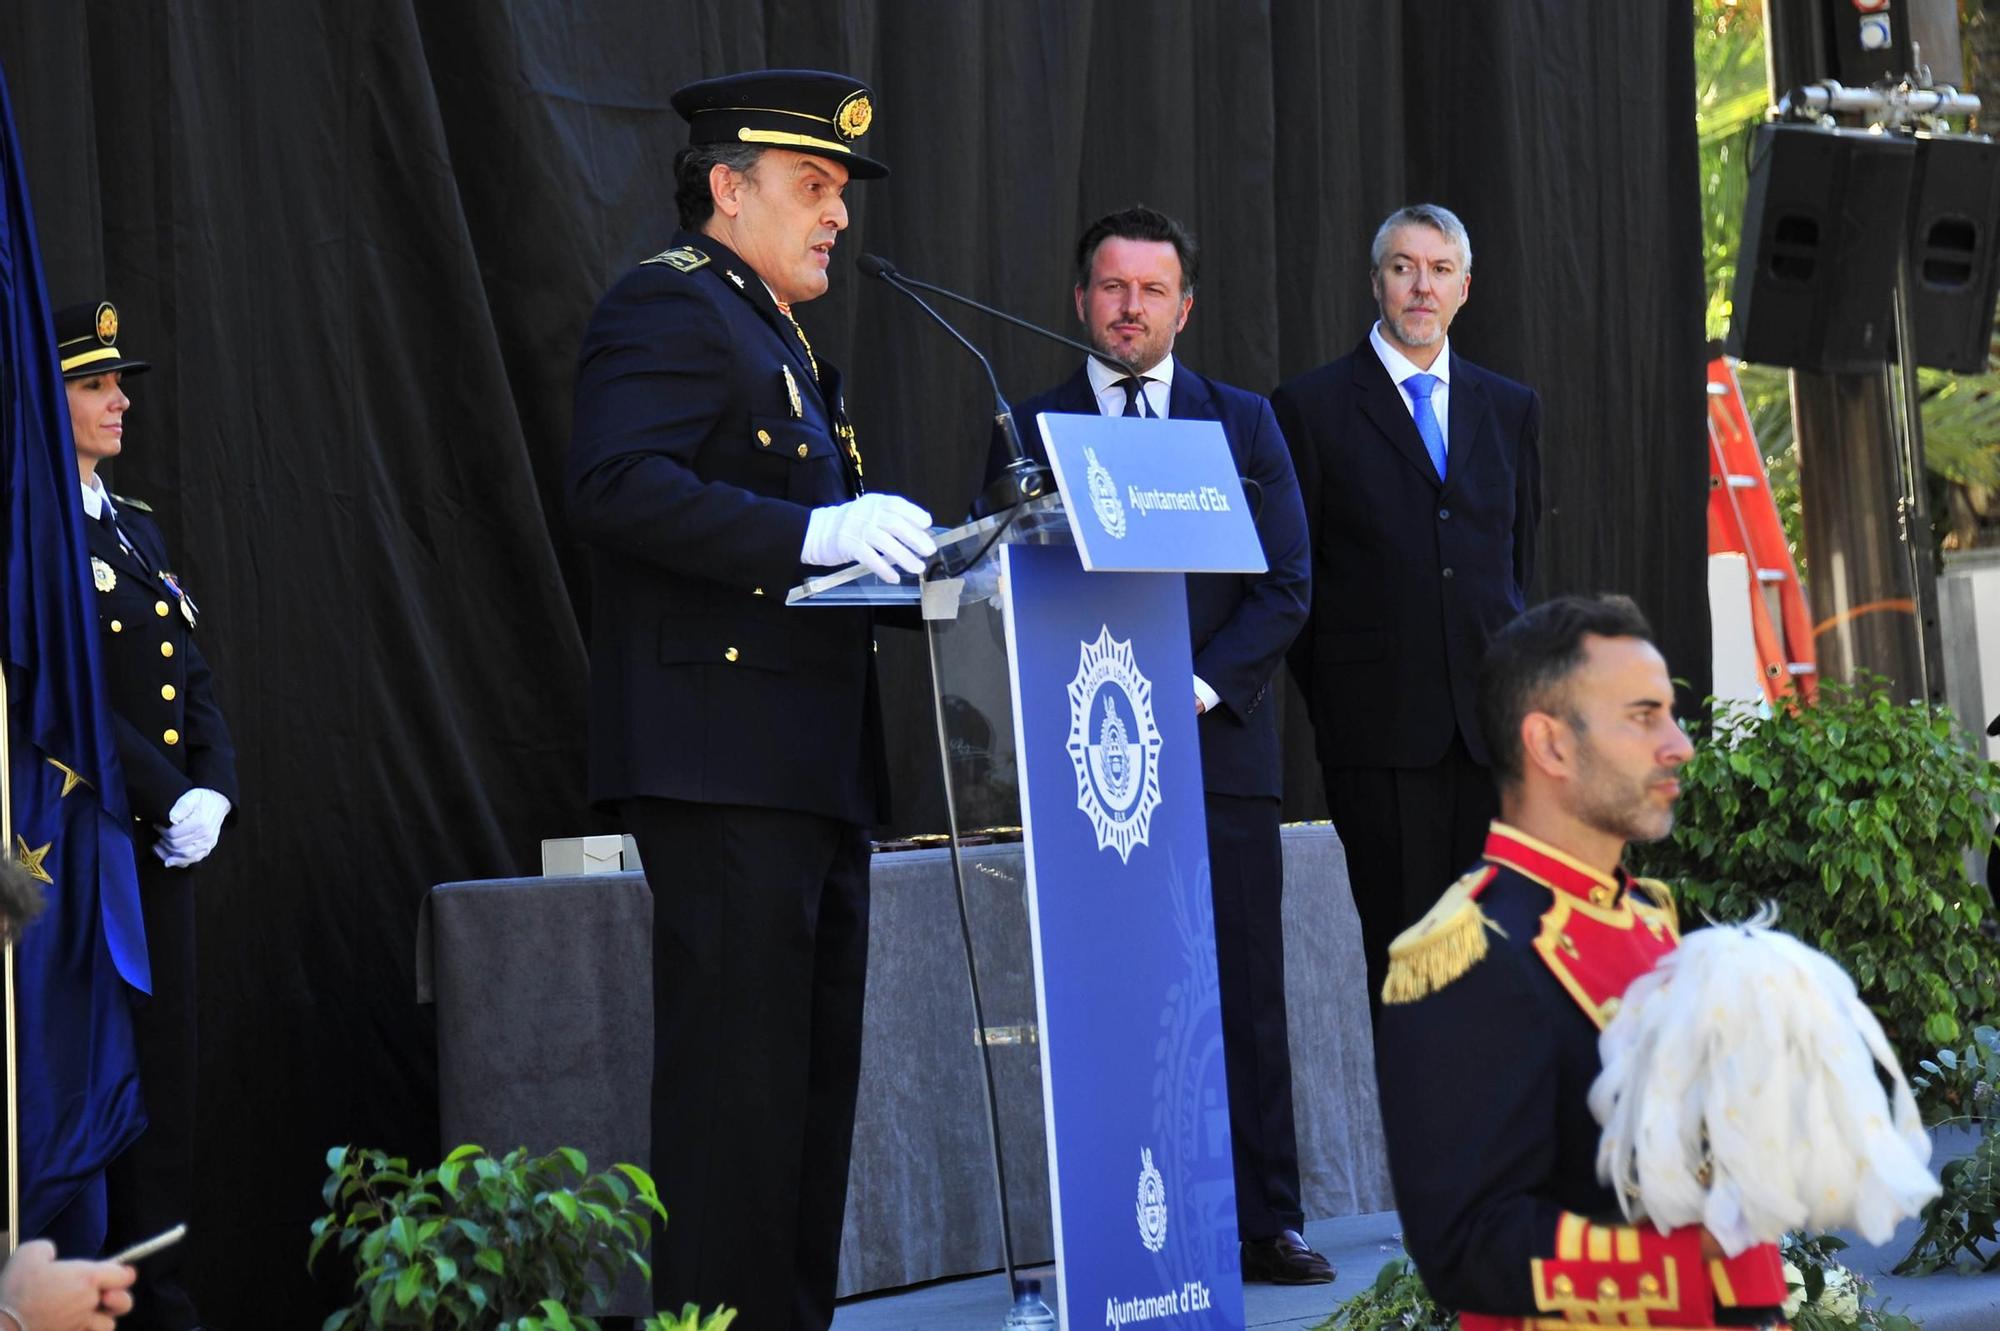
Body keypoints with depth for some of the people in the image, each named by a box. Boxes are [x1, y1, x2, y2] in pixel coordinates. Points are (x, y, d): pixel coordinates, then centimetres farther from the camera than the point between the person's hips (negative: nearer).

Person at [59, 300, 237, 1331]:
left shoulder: (137, 531, 18)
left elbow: (193, 683, 15)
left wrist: (211, 795, -2)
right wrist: (167, 797, -17)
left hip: (161, 852, 8)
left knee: (162, 1079, 8)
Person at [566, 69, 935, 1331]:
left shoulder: (779, 337, 24)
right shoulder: (670, 305, -7)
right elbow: (619, 484, -22)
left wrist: (892, 552, 11)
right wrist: (813, 533, -28)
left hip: (814, 764, 10)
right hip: (726, 755, -10)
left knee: (816, 1069, 12)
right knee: (737, 1070, -10)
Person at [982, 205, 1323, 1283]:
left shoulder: (1243, 422, 12)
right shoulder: (1028, 428, 9)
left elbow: (1286, 584, 6)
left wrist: (1196, 688, -8)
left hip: (1221, 747, 1)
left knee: (1246, 998, 1)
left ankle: (1265, 1224, 6)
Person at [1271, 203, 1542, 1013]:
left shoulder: (1510, 409, 15)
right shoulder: (1313, 407, 3)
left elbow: (1520, 556, 18)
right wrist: (1326, 698, -2)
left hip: (1493, 721, 3)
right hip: (1382, 724, -3)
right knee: (1402, 943, -2)